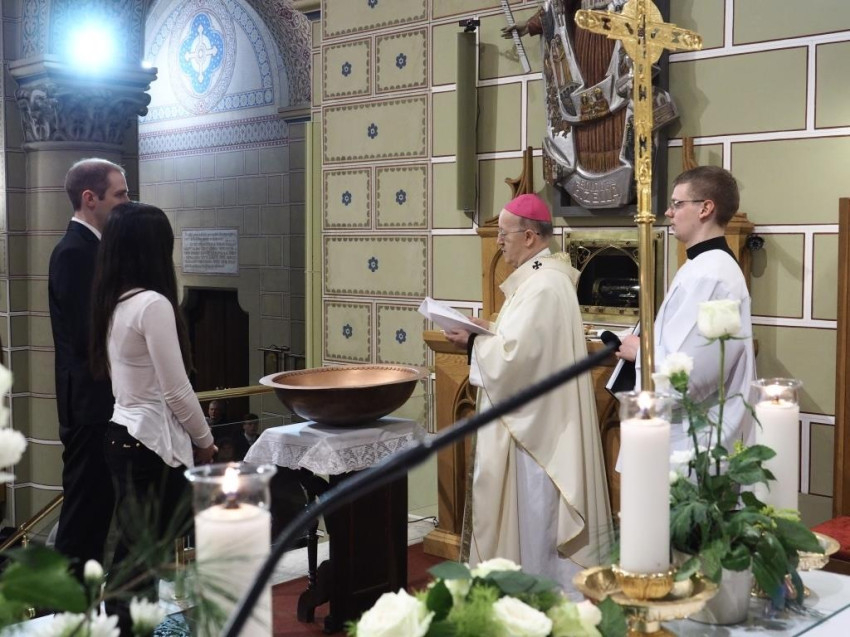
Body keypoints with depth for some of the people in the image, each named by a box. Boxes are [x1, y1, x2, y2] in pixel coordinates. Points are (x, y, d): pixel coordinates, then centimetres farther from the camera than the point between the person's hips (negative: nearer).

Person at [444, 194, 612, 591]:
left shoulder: (542, 285, -20)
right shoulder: (542, 276, 12)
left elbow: (515, 354, -26)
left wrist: (473, 344, -11)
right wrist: (487, 333, 5)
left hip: (531, 423, -11)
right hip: (534, 418, 11)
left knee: (528, 511, 1)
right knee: (531, 511, 17)